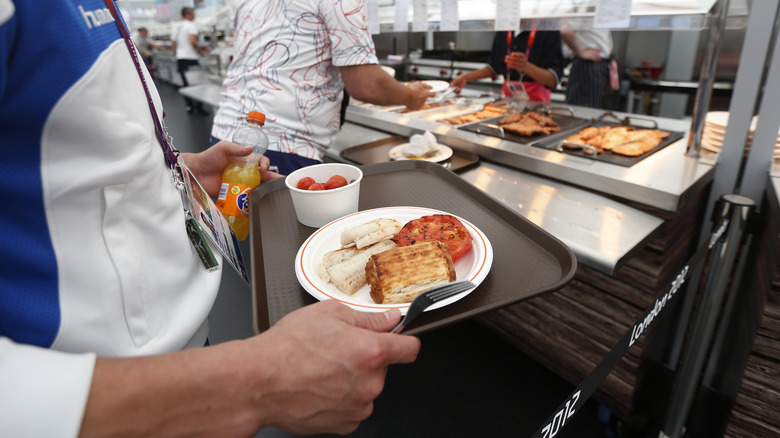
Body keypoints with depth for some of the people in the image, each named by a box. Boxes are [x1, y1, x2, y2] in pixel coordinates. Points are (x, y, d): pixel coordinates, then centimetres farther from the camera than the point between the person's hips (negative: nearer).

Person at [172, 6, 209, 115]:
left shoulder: (177, 27, 17)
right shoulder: (191, 25, -8)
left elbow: (173, 44, 17)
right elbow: (193, 41, -21)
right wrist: (201, 52, -10)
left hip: (180, 58, 8)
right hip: (191, 58, -7)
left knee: (186, 83, 9)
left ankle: (189, 106, 11)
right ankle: (198, 107, -6)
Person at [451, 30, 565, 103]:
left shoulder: (549, 32, -9)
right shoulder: (502, 32, 6)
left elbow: (555, 79, -15)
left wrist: (526, 66, -31)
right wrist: (466, 77, 7)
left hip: (535, 101, -4)